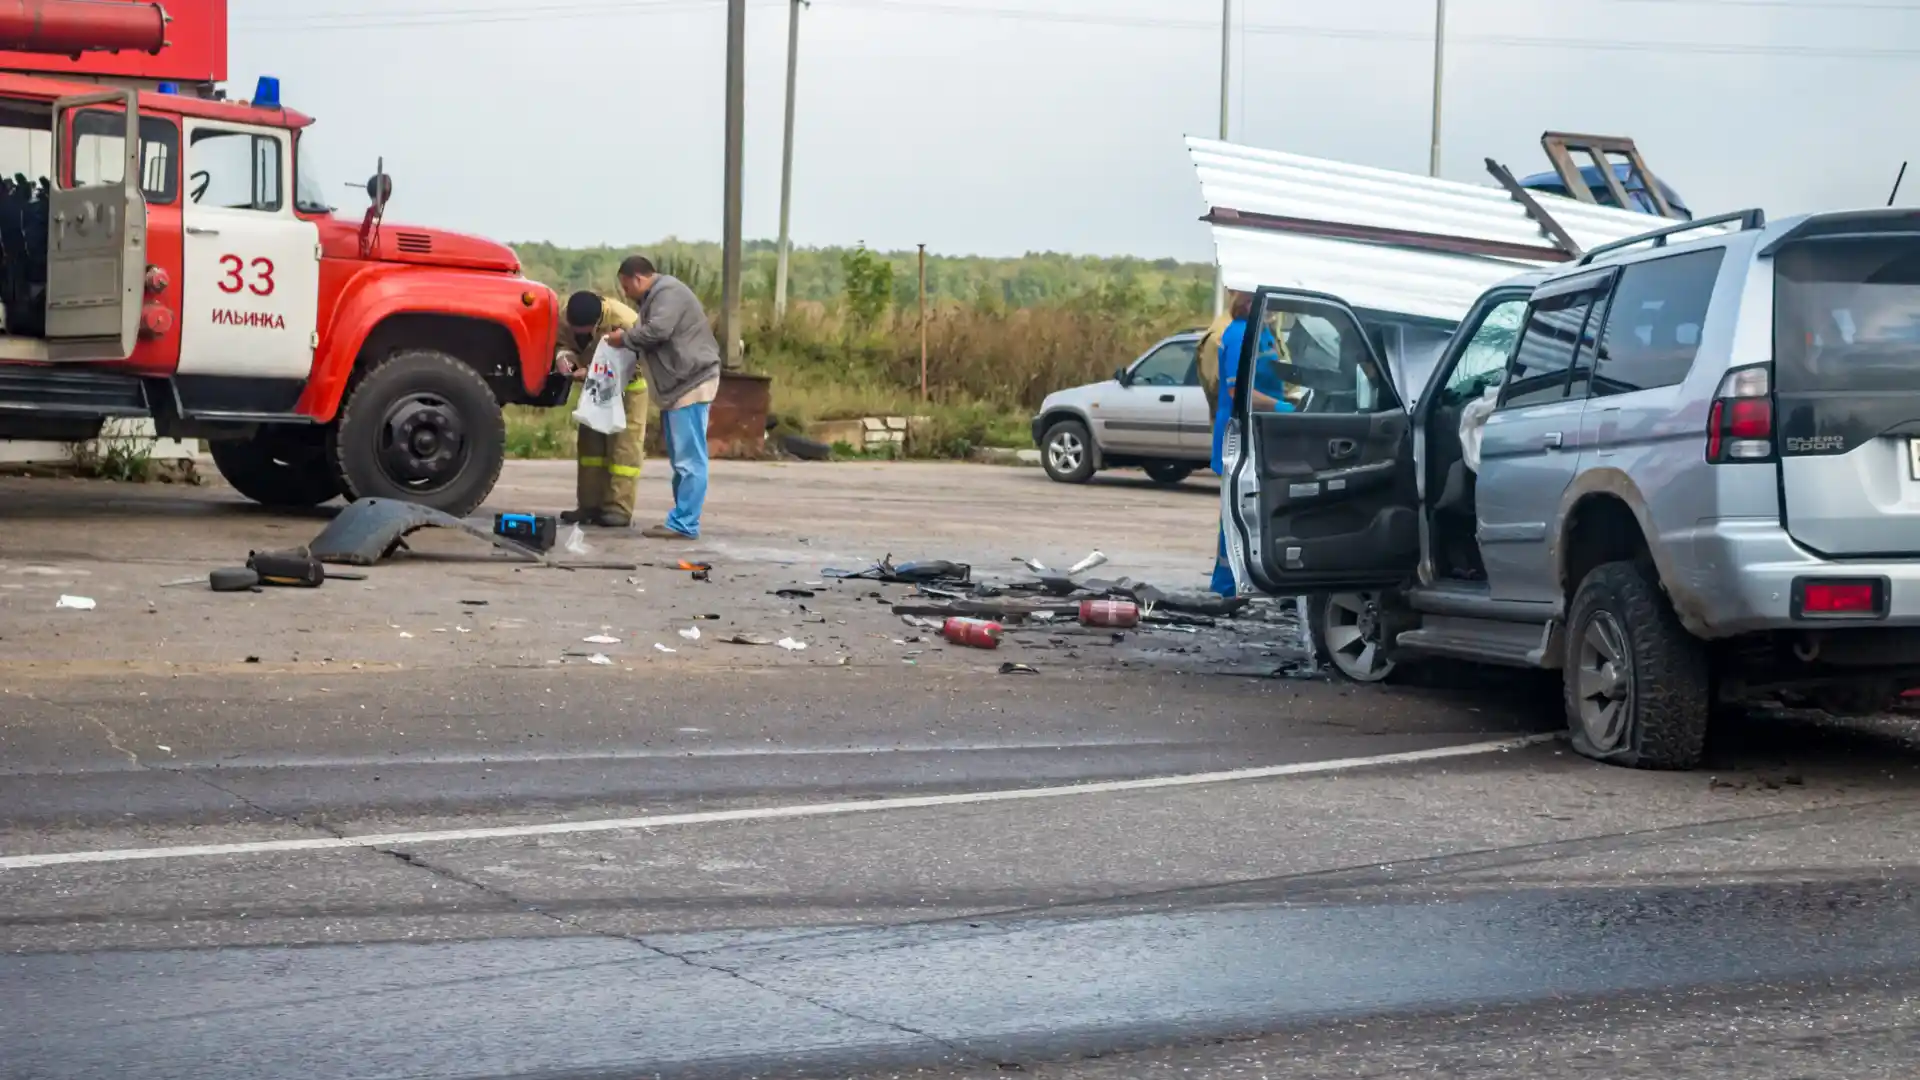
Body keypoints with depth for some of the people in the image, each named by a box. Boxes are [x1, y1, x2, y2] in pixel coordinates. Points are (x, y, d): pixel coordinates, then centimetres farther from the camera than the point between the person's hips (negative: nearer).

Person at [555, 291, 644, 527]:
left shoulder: (625, 321, -37)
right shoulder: (567, 319, -20)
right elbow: (562, 343, -6)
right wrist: (563, 355, -31)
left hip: (627, 384, -6)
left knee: (624, 445, -11)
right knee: (591, 441, 4)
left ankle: (618, 509, -13)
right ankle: (589, 505, 7)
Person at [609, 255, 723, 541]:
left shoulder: (668, 292, -11)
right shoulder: (656, 296, 23)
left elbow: (657, 331, -22)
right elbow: (650, 338, 23)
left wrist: (625, 338, -7)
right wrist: (629, 340, 5)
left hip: (691, 383, -11)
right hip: (678, 386, 11)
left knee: (689, 459, -11)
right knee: (681, 459, 12)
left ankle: (684, 524, -13)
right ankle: (681, 520, 16)